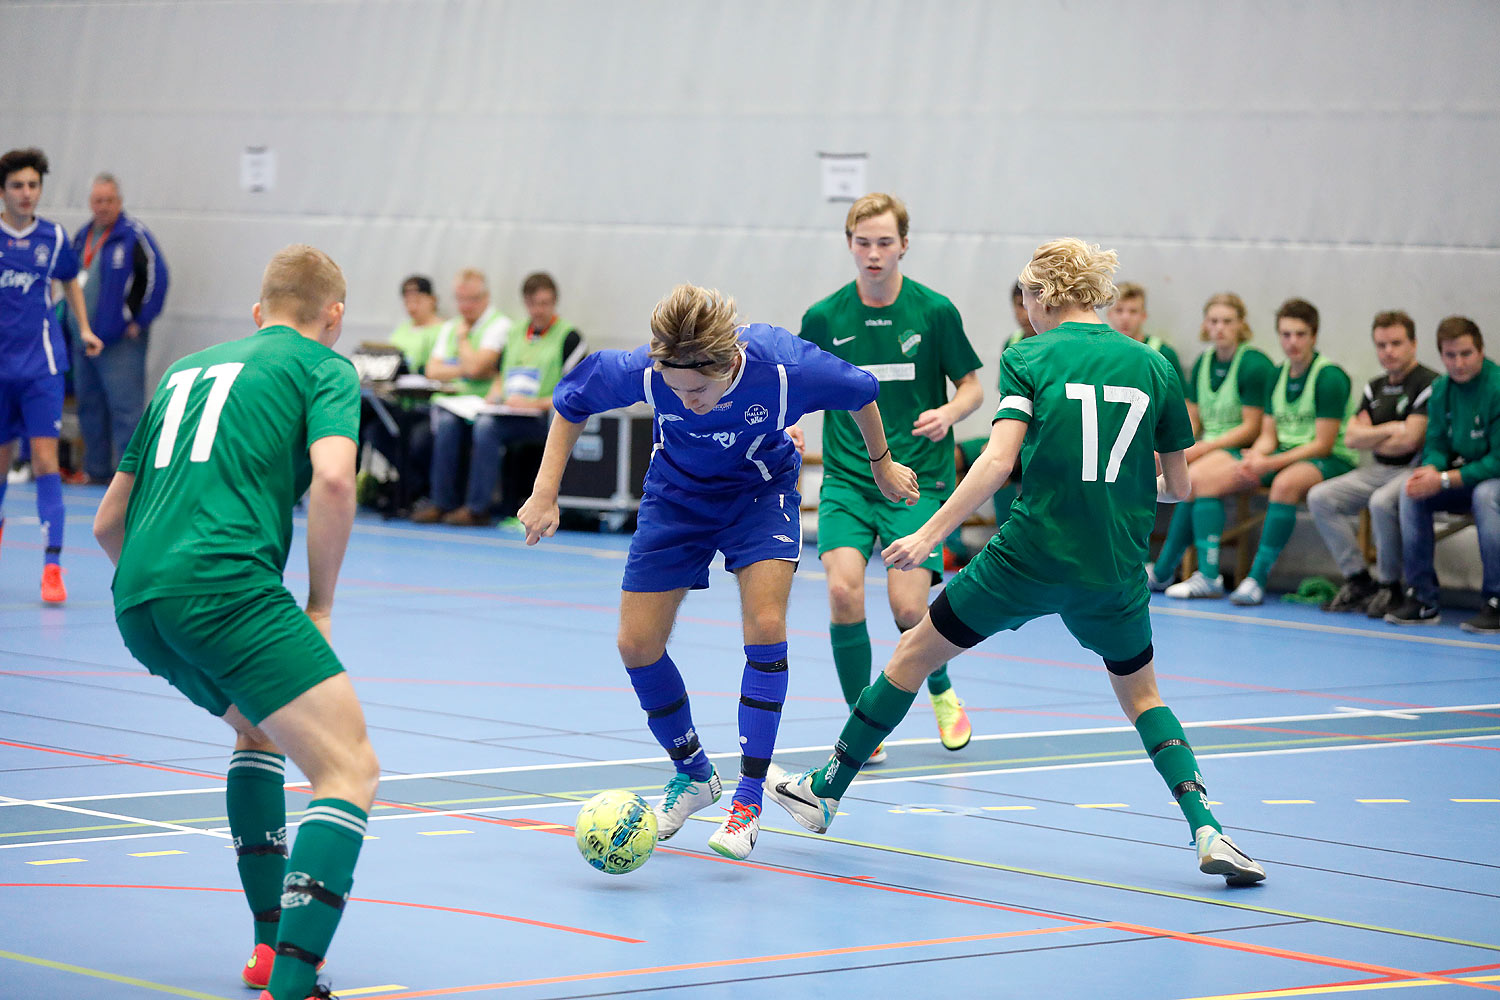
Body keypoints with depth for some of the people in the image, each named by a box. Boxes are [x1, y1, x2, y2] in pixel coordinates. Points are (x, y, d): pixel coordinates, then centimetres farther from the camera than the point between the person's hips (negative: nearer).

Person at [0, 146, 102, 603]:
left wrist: (84, 329, 13)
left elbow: (70, 281, 20)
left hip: (41, 364, -1)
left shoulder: (53, 236, 1)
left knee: (45, 458, -11)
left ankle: (52, 566, -15)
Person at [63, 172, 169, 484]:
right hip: (83, 339, 8)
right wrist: (75, 323, 18)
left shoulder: (134, 235, -9)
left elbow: (157, 277, -12)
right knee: (90, 406, 12)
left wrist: (140, 321, -11)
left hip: (121, 340, -8)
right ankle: (96, 469, 20)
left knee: (125, 406, -9)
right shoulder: (81, 238, 14)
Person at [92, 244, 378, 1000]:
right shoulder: (323, 365, 11)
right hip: (226, 588, -7)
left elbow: (108, 523, 31)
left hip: (135, 601, 8)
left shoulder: (185, 370, 29)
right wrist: (319, 606, 0)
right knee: (350, 769, -8)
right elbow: (332, 478, -9)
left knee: (259, 729, 32)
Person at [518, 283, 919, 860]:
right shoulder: (642, 372, -33)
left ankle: (748, 801, -10)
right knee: (637, 645, -2)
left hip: (760, 492, -2)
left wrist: (881, 463, 5)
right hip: (677, 497, 2)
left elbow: (860, 392, -12)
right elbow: (572, 399, -10)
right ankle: (693, 774, 24)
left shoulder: (785, 368, -35)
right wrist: (546, 493, -12)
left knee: (765, 626, -21)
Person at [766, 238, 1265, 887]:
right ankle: (1206, 830, 3)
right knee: (1141, 693, 24)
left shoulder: (1028, 358, -3)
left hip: (1029, 557, -3)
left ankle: (825, 792, 26)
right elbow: (1178, 487, 10)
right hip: (1115, 572, 3)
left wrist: (930, 534, -14)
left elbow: (998, 461, -16)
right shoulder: (1153, 366, 6)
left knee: (914, 655, 16)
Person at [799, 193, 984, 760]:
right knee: (843, 589, -20)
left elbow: (972, 388, 5)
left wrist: (950, 413, -17)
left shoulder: (934, 311, -4)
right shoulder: (824, 318, 1)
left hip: (919, 478, -2)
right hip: (847, 477, 2)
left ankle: (941, 692, 22)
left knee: (908, 606, -12)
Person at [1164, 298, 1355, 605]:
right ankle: (1209, 575, -15)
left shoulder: (1330, 377, -12)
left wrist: (1270, 464, -23)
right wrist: (1255, 458, -13)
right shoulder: (1279, 375, 11)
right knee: (1203, 475, -7)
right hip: (1282, 455, 8)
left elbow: (1323, 444, -16)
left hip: (1330, 461, -8)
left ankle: (1258, 578, -36)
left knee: (1286, 482, -42)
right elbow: (1268, 436, 11)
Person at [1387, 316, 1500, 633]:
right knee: (1413, 492, -16)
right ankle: (1422, 599, -12)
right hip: (1462, 479, 7)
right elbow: (1436, 444, 6)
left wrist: (1445, 481, -26)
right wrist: (1431, 469, -19)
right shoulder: (1441, 389, 3)